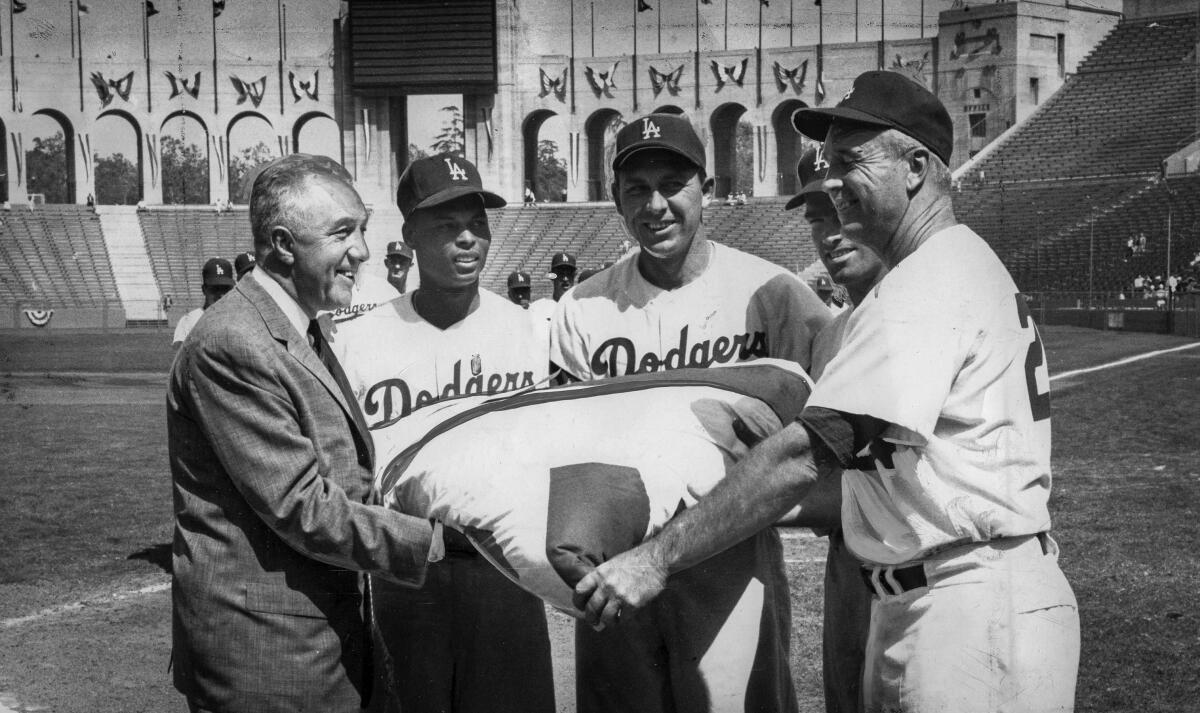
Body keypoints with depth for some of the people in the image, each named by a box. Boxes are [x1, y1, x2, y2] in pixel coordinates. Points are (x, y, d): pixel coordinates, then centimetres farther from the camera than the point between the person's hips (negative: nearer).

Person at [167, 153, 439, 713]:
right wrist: (430, 542, -16)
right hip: (265, 654, -9)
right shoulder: (231, 346, -19)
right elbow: (301, 508, -21)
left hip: (331, 635, 9)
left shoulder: (304, 333, 14)